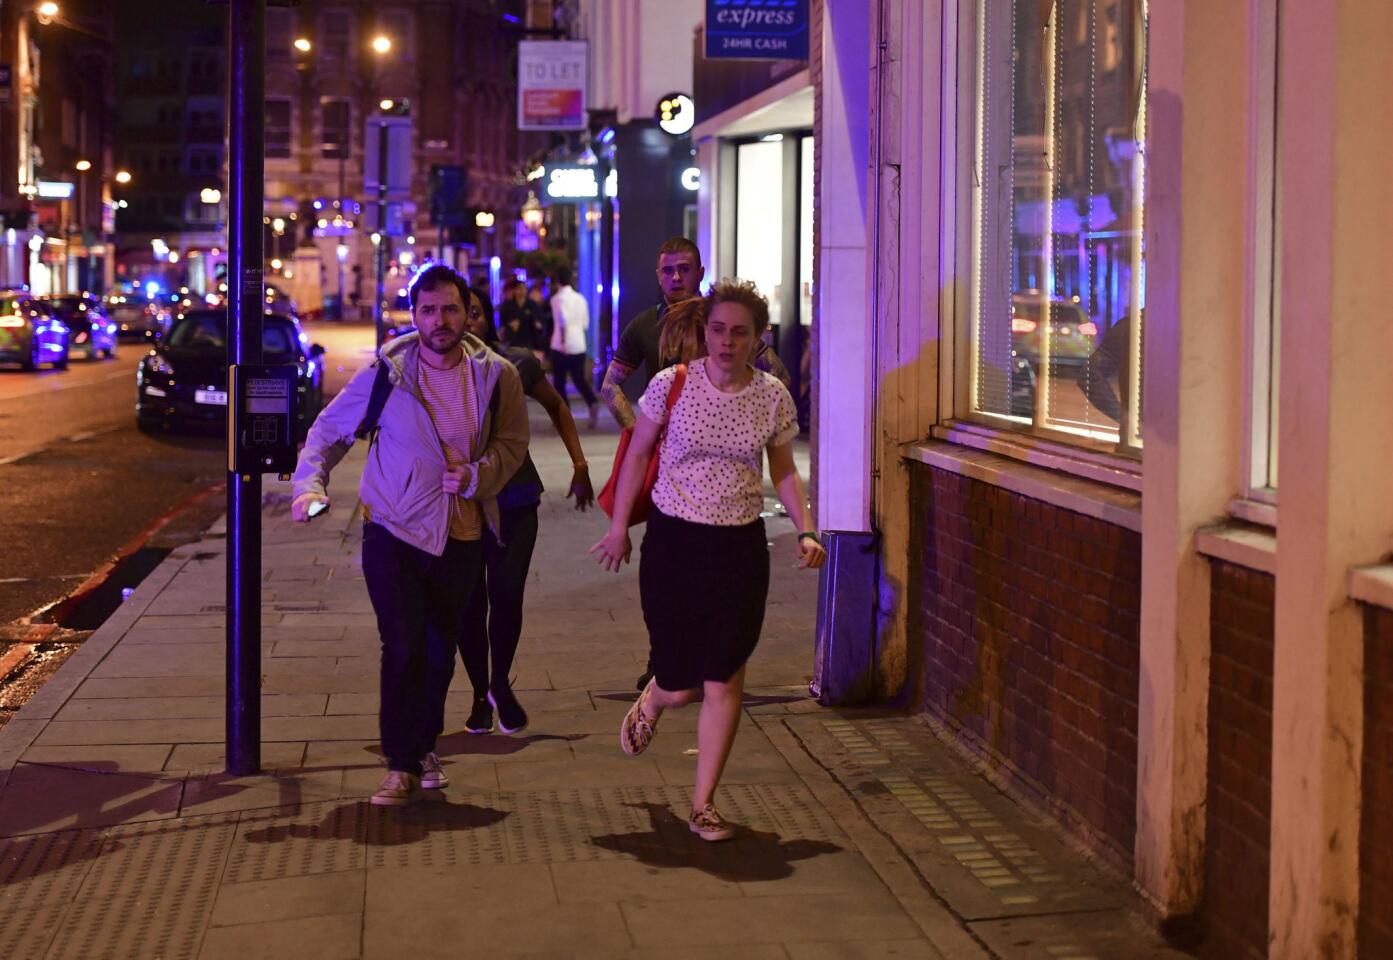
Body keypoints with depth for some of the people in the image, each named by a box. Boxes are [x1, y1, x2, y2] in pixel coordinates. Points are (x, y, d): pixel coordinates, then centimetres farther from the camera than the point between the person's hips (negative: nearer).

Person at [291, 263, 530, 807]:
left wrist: (477, 474, -12)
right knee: (403, 647, -11)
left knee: (440, 651, 14)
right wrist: (310, 485, -15)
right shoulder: (386, 373, -7)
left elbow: (512, 441, 8)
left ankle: (424, 747, 34)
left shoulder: (495, 375, -1)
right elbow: (329, 430, 1)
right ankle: (402, 766, 1)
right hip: (393, 532, -3)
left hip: (461, 536, 3)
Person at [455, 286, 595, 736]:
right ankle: (480, 694, 26)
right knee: (470, 603, 4)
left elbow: (556, 407, 13)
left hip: (514, 500, 0)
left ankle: (501, 684, 17)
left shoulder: (517, 364, -4)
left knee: (506, 597, -9)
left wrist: (579, 465, 8)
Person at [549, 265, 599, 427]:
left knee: (559, 381, 7)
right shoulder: (580, 298, 10)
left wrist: (562, 342, -26)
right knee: (580, 380, 11)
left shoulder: (557, 298, -9)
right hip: (579, 345, 5)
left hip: (561, 347, -5)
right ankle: (592, 404, -15)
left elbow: (563, 320, -26)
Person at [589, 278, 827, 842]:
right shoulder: (672, 385, -6)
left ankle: (704, 804, 12)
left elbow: (784, 471, 11)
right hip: (674, 541, -1)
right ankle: (651, 703, 42)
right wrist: (619, 527, 5)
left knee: (723, 682, -1)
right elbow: (638, 454, 4)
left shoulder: (773, 398, 0)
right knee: (681, 686, 3)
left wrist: (805, 530, -4)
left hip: (740, 547, 2)